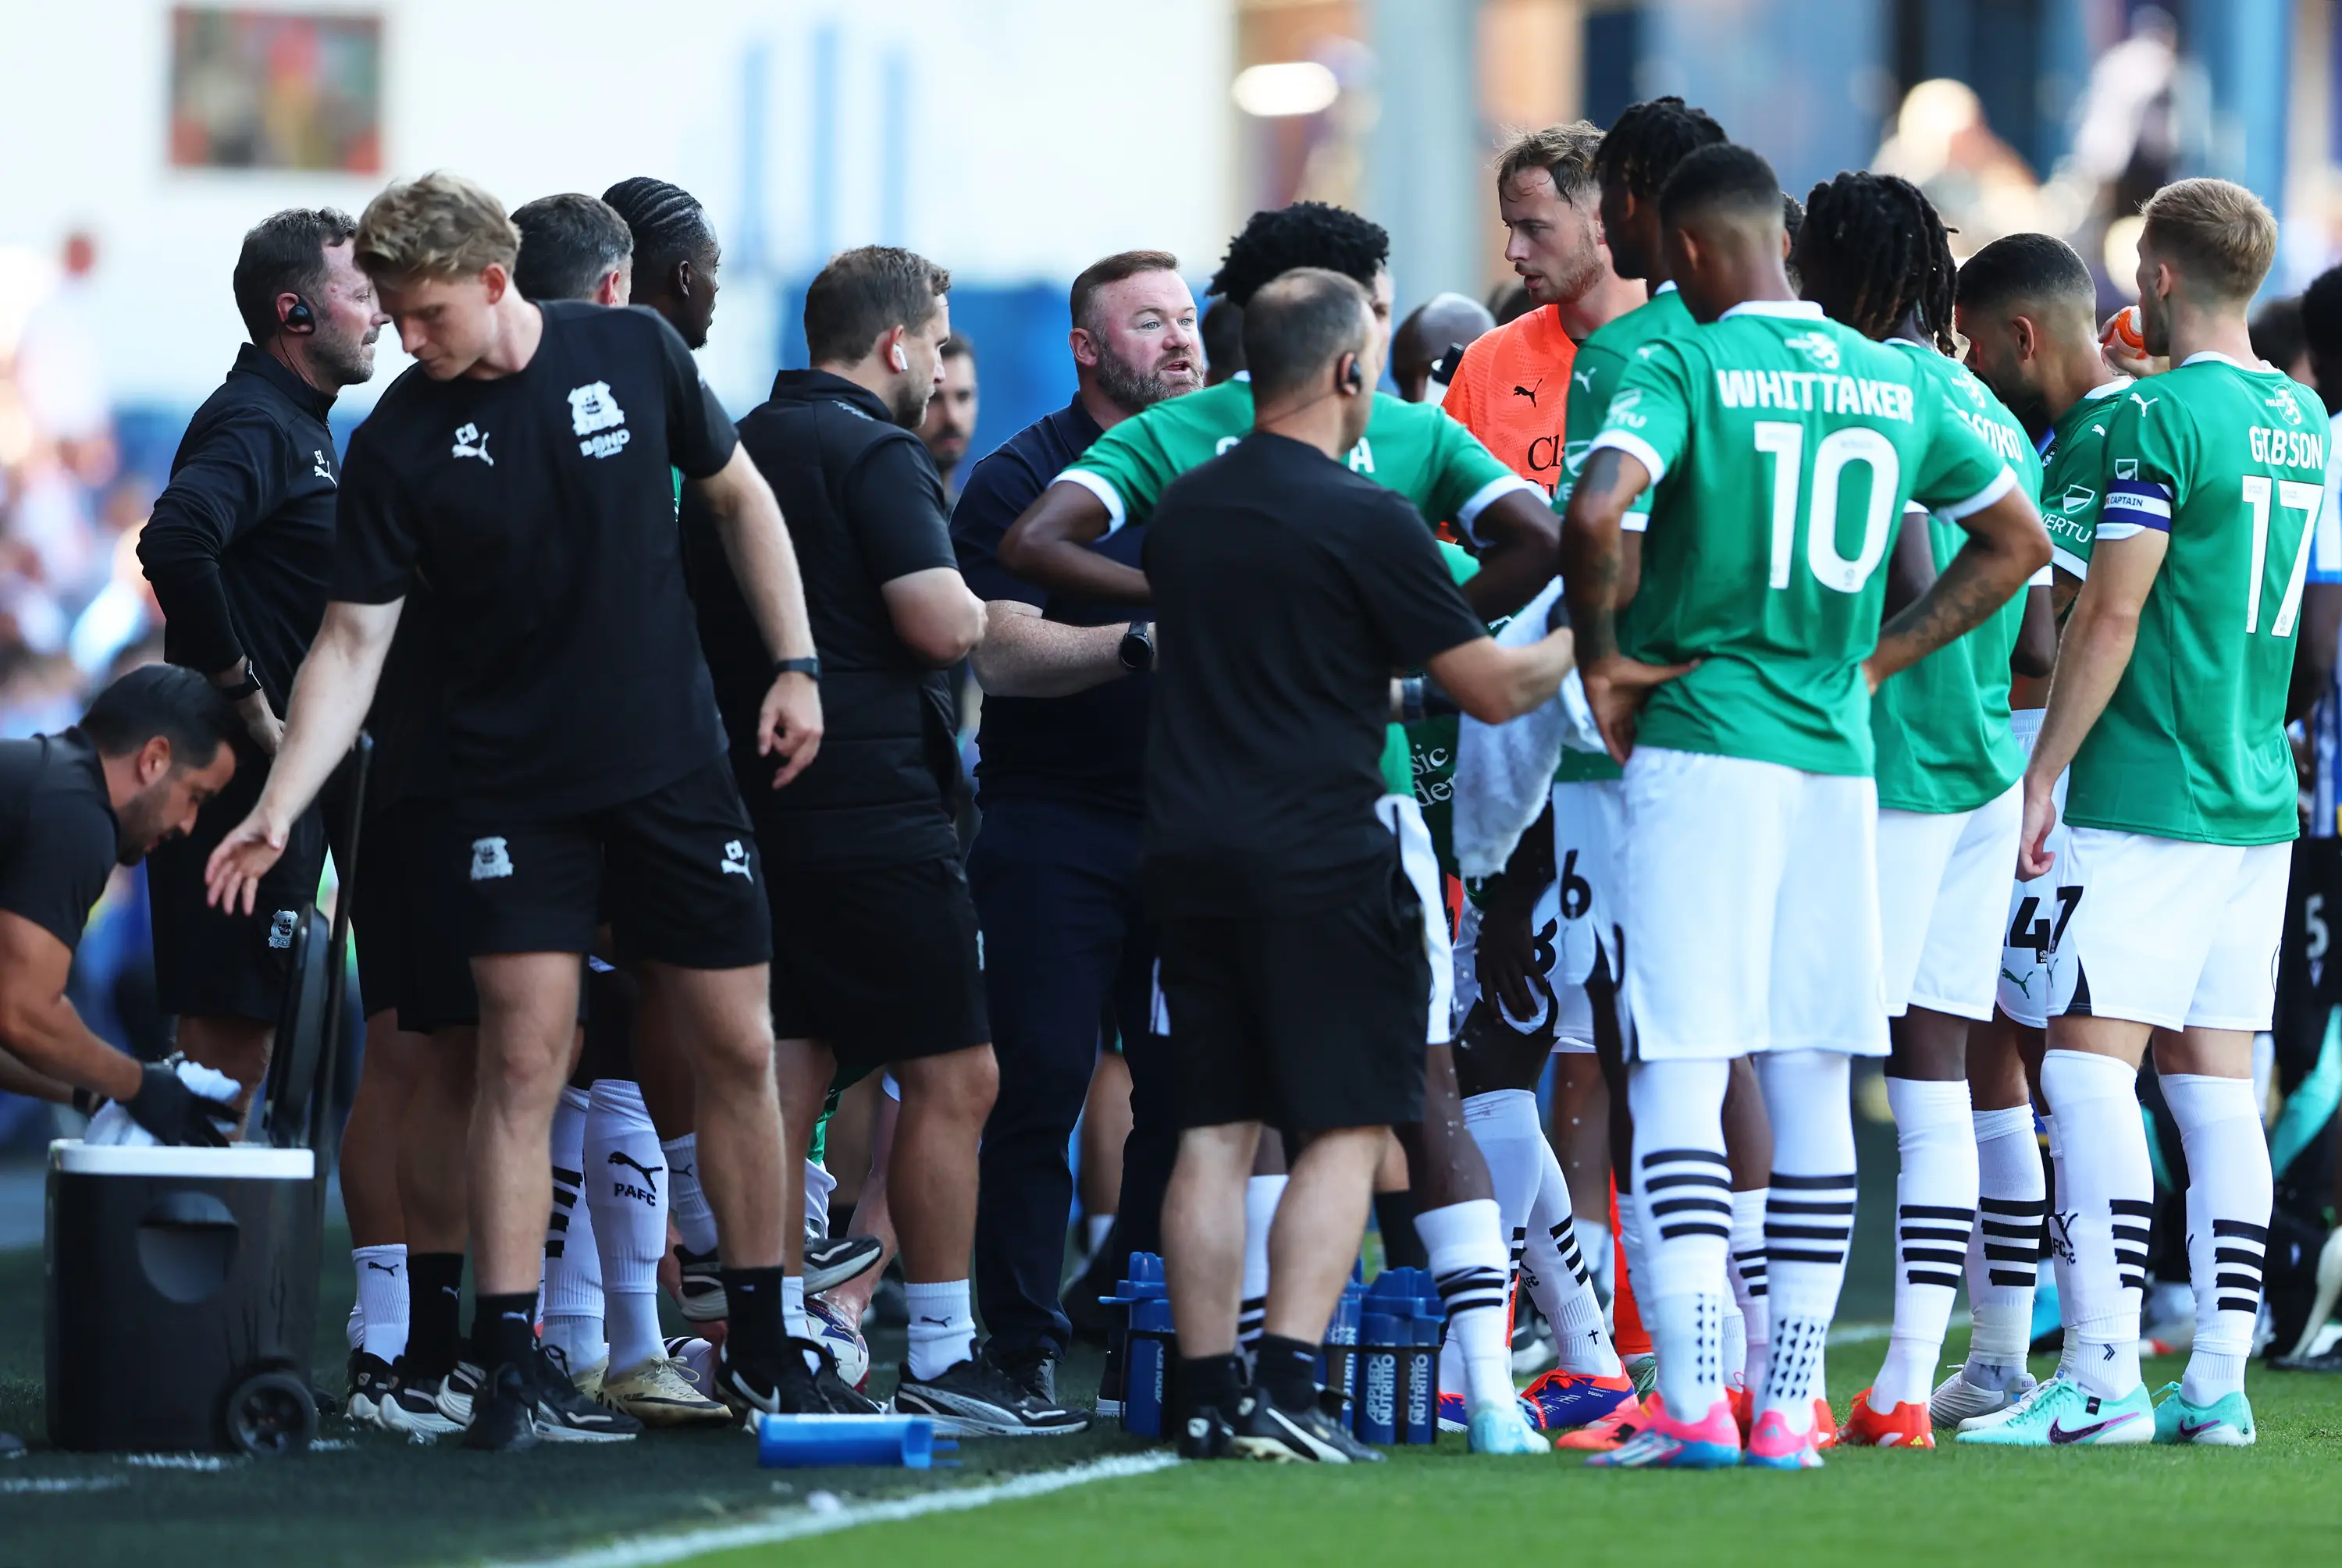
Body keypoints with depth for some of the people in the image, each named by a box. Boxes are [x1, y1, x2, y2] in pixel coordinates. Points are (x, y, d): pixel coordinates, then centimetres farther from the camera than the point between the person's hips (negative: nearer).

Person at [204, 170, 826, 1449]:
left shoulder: (636, 356, -5)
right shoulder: (400, 440, -9)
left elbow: (739, 495, 10)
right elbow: (355, 639, -8)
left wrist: (795, 664, 3)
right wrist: (278, 808, -18)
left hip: (674, 766, 2)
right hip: (516, 790, -2)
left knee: (737, 1053, 6)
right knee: (522, 1061, -11)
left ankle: (760, 1345, 19)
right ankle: (511, 1365, -9)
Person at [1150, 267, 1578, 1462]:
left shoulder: (1184, 508, 11)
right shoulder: (1361, 520, -10)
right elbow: (1491, 688, -4)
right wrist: (1577, 641, 16)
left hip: (1189, 854, 6)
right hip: (1320, 858, -6)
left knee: (1214, 1130, 7)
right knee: (1342, 1130, -1)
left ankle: (1207, 1396, 5)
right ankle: (1284, 1388, -11)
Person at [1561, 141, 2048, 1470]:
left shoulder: (1688, 370, -7)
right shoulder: (1895, 384, 10)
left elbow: (1595, 513, -24)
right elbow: (2019, 542, 17)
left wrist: (1603, 657, -8)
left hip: (1699, 750, -5)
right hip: (1837, 761, 5)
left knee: (1682, 1079, -5)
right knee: (1813, 1088, 7)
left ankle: (1693, 1402, -13)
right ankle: (1790, 1408, 8)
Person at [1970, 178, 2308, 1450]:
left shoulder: (2160, 417, -12)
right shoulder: (2300, 421, 13)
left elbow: (2112, 613, -15)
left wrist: (2043, 774, -9)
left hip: (2145, 798, -8)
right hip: (2260, 804, 8)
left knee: (2089, 1063, -8)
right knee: (2215, 1083, 8)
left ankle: (2104, 1376, -16)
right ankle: (2218, 1382, 5)